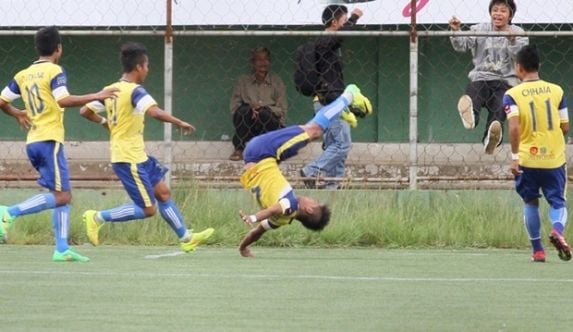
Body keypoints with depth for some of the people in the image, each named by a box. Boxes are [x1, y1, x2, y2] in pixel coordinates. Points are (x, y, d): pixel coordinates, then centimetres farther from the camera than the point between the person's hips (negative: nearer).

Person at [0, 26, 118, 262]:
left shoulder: (23, 75, 14)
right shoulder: (54, 72, -6)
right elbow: (63, 100, -21)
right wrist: (96, 97, -15)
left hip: (33, 142, 8)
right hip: (49, 140, -8)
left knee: (64, 196, 10)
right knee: (60, 196, -10)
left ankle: (62, 249, 2)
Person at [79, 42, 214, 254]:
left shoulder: (111, 90, 7)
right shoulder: (135, 91, -18)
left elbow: (85, 111, 11)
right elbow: (155, 112, -34)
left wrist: (105, 123, 26)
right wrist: (179, 123, -22)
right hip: (130, 158, -10)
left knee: (163, 192, 16)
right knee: (147, 209, -5)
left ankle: (186, 238, 22)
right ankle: (98, 218, -5)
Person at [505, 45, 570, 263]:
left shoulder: (512, 95, -5)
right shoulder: (556, 91, 2)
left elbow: (514, 126, -18)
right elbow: (565, 127, 4)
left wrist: (514, 156, -15)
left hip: (527, 159, -1)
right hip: (555, 158, 1)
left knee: (530, 203, 16)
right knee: (558, 203, 8)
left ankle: (537, 250, 14)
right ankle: (557, 230, -23)